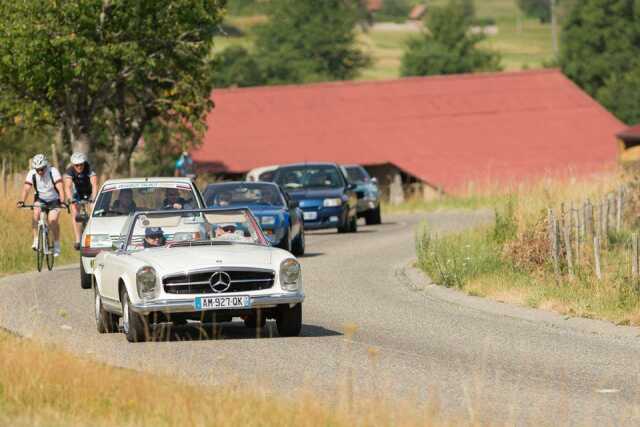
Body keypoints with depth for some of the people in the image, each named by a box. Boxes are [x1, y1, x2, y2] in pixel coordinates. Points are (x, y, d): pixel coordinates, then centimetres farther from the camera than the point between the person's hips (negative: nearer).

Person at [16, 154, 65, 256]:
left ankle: (56, 244, -1)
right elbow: (26, 188, -25)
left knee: (53, 220, -20)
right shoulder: (32, 174, -17)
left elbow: (60, 187, -33)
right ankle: (36, 240, -20)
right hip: (40, 199, 2)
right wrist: (21, 201, -42)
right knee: (36, 213, -28)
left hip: (54, 200, -2)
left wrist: (62, 201, -46)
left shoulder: (53, 171, -24)